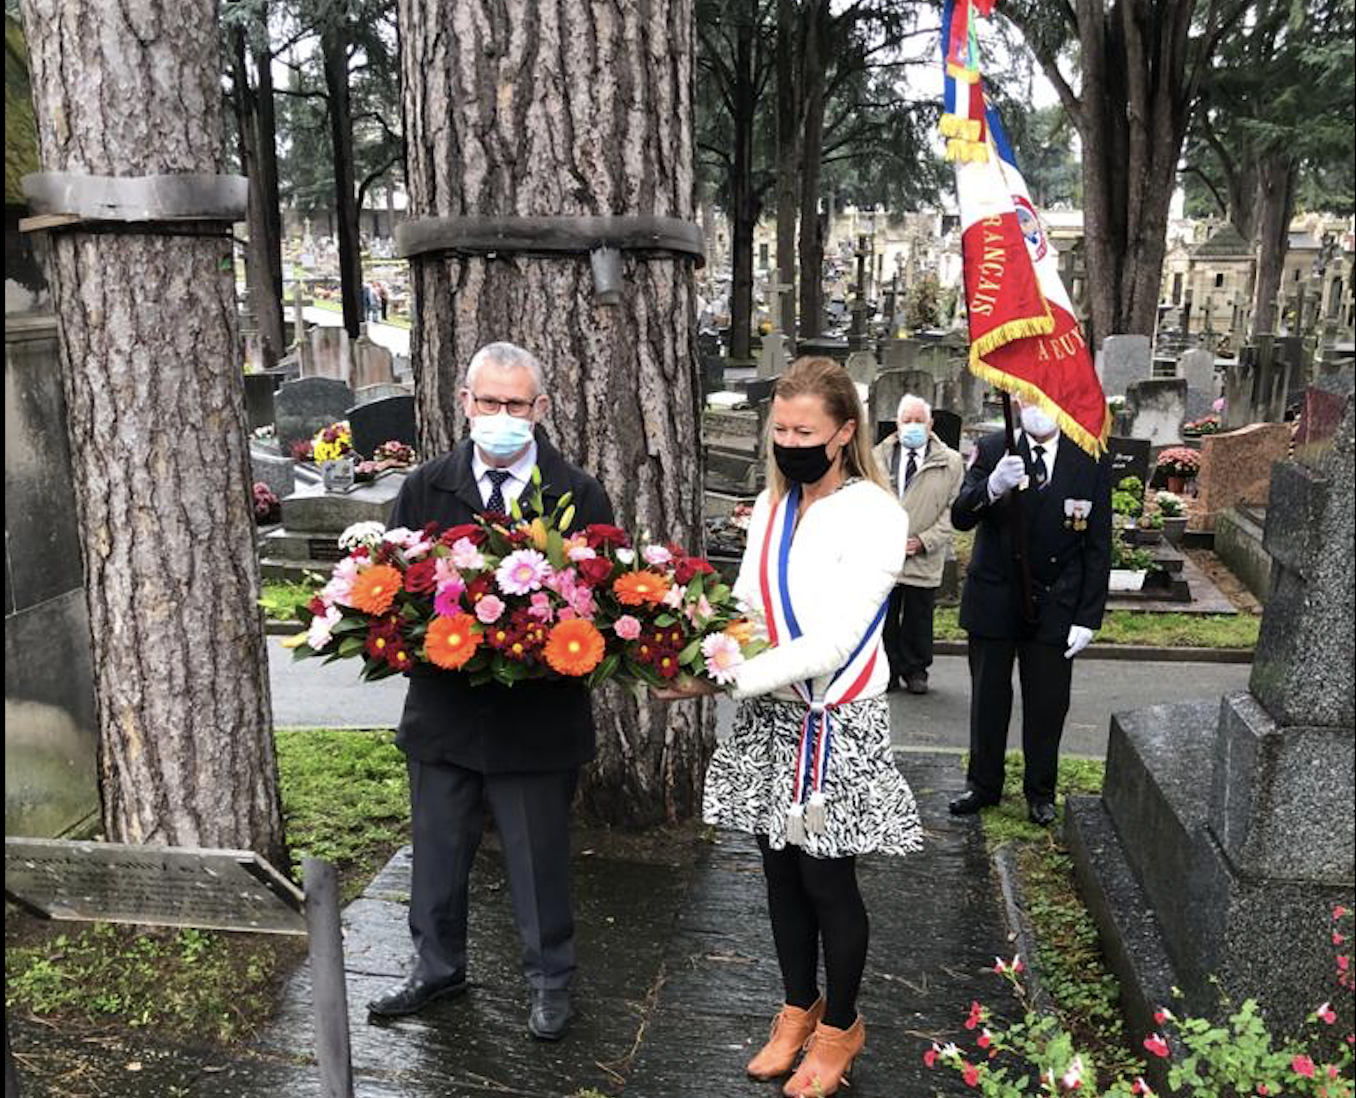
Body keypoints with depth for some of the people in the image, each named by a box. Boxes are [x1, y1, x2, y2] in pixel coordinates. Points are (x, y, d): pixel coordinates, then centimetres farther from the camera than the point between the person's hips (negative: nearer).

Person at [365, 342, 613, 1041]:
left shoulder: (580, 496, -3)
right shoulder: (425, 488, 3)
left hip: (539, 713, -2)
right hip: (442, 706, 3)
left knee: (538, 854, 11)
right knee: (438, 847, 18)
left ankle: (549, 978, 32)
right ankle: (437, 966, 39)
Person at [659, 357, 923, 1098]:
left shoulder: (875, 516, -17)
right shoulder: (771, 504, 4)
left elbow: (832, 645, -23)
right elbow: (747, 605, 9)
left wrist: (723, 682, -25)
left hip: (834, 726, -6)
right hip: (768, 717, 6)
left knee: (828, 881, 8)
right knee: (782, 873, 17)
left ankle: (839, 1025, 32)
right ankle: (799, 1008, 39)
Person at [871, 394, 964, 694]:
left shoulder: (950, 463, 1)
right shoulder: (878, 457, 5)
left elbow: (954, 511, -1)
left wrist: (924, 541, -11)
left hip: (924, 559, -1)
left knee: (919, 619, 8)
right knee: (884, 617, 6)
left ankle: (916, 671, 24)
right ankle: (887, 670, 20)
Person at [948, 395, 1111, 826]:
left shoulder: (1092, 461, -5)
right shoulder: (992, 450, -6)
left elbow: (1098, 546, -3)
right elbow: (960, 518, -15)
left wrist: (1088, 617, -6)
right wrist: (991, 488, -37)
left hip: (1055, 605, 0)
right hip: (993, 598, 0)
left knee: (1047, 705, 9)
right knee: (988, 698, 13)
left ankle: (1040, 791, 29)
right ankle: (984, 784, 31)